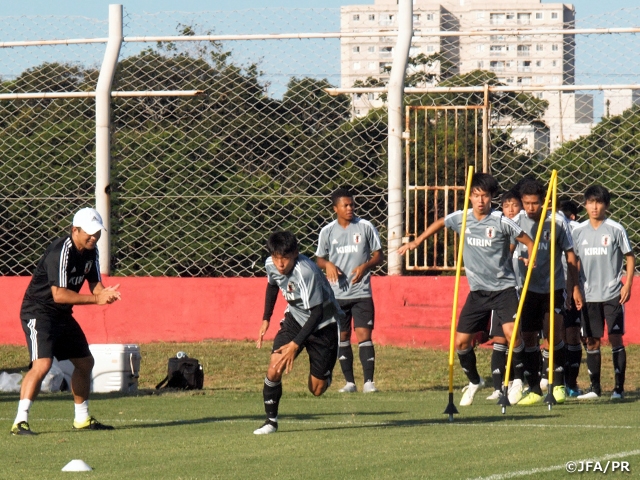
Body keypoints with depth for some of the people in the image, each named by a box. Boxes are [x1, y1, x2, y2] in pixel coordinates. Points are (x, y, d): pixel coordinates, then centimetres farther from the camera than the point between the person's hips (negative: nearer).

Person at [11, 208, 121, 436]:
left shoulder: (91, 251, 3)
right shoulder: (61, 253, -25)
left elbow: (95, 284, 7)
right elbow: (59, 294, -30)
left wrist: (106, 293, -17)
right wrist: (96, 299, -29)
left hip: (62, 315, 10)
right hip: (38, 312, -10)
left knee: (85, 362, 17)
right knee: (42, 364, -26)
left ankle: (82, 419, 32)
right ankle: (20, 421, -25)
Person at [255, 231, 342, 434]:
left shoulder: (306, 272, -34)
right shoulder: (271, 265, -13)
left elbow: (317, 313, -29)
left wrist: (295, 344, -31)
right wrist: (266, 319, 13)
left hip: (322, 324, -5)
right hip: (295, 318, 5)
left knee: (317, 389, -1)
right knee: (274, 369, -17)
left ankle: (324, 374, 35)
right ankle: (271, 421, -2)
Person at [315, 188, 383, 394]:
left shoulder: (366, 227, -1)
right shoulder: (327, 231, 4)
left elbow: (379, 255, 5)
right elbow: (319, 259, 13)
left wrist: (365, 266, -15)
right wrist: (328, 265, -10)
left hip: (362, 293, -2)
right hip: (337, 293, 2)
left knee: (363, 334, -10)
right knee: (342, 337, 6)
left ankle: (369, 381, -8)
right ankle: (349, 382, 14)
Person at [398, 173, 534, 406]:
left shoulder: (501, 222, -11)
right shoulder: (461, 218, 0)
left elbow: (528, 242, -3)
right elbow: (440, 223, 23)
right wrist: (415, 242, 25)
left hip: (503, 288, -4)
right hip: (477, 291, 4)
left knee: (511, 332, -24)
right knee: (461, 341, 3)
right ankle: (474, 382, 29)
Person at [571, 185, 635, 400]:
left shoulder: (615, 229, -4)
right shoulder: (578, 231, 6)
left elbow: (630, 257, 0)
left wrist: (627, 285, -8)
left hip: (613, 293, -3)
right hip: (589, 294, 3)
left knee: (615, 338, -3)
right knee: (592, 341, 6)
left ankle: (619, 387, 2)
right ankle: (594, 387, 14)